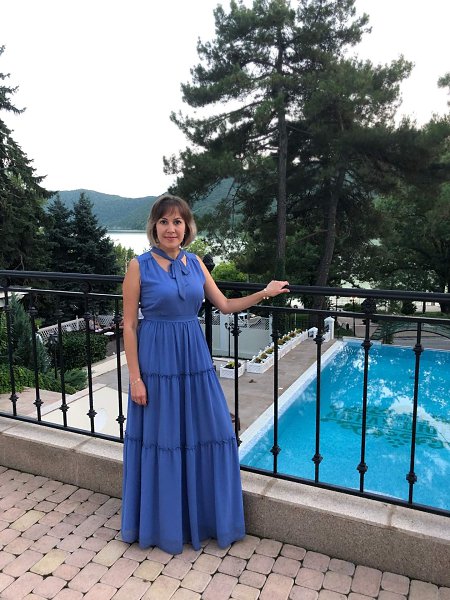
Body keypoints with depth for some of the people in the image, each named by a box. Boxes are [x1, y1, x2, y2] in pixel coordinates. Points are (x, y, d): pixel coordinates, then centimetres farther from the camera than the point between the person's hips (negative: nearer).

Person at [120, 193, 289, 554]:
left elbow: (225, 305, 13)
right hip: (157, 362, -4)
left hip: (195, 359, 5)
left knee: (207, 436, 11)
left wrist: (264, 294, 7)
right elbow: (129, 325, -8)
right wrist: (135, 377, -11)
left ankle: (205, 517, 35)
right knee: (161, 442, 7)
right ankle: (163, 525, 30)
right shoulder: (140, 266, -8)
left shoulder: (195, 263, 6)